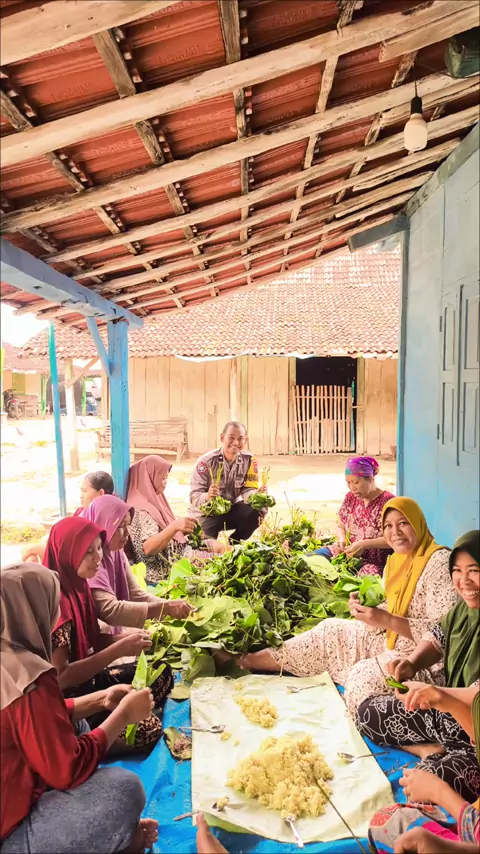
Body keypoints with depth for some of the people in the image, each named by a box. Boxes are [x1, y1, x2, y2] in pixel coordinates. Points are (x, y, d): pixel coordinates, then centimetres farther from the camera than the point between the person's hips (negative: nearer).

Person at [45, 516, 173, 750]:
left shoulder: (77, 585, -1)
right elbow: (60, 677, -29)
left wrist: (128, 638, -8)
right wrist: (119, 649, -30)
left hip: (85, 678, 9)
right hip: (65, 698, -9)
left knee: (160, 674, 9)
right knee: (148, 728, -18)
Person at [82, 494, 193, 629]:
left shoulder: (116, 552, 5)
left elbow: (136, 594, 1)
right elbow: (109, 610, -29)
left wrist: (170, 606, -16)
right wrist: (165, 608, -30)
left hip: (113, 634, 7)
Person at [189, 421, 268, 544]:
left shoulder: (249, 460, -9)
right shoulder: (206, 462, -20)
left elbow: (248, 490, -10)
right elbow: (194, 496, -23)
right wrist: (207, 496, -47)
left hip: (232, 508, 4)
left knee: (259, 510, -23)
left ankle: (232, 545, 0)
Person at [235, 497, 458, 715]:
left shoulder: (439, 563, -21)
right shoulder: (397, 560, 7)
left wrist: (387, 621, -32)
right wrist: (367, 609, -7)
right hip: (392, 640, 9)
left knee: (363, 677, -31)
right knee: (331, 631, 6)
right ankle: (248, 660, 17)